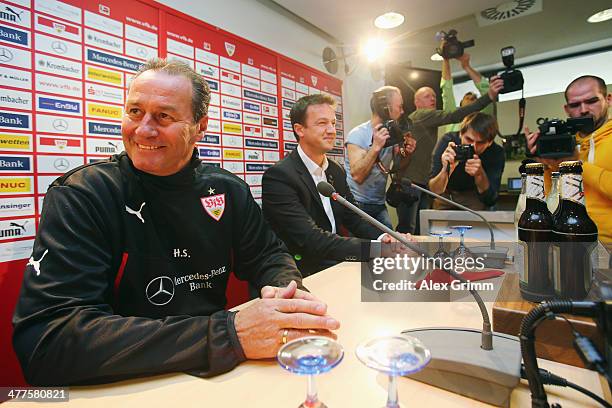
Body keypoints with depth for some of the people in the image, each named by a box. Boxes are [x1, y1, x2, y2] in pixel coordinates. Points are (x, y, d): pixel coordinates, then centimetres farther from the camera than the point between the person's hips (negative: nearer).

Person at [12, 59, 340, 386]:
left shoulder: (227, 190, -2)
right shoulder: (79, 196, -13)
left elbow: (268, 255, 7)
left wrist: (285, 289, -17)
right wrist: (227, 334, -32)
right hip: (126, 386, -3)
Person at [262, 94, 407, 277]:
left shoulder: (336, 171, 8)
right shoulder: (278, 176, -18)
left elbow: (353, 218, 9)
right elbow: (309, 239, -25)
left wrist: (383, 237, -12)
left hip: (336, 262, 7)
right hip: (305, 273, -7)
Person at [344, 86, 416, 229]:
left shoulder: (392, 134, 5)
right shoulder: (358, 134, -15)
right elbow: (357, 176, -26)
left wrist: (405, 152, -8)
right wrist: (376, 147, -31)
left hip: (380, 205, 6)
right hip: (358, 205, -6)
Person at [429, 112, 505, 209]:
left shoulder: (497, 153, -23)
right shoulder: (447, 142, -25)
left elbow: (490, 200, -24)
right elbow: (434, 191, -28)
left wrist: (480, 174, -40)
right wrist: (446, 170, -47)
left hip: (474, 197, 2)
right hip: (445, 194, -2)